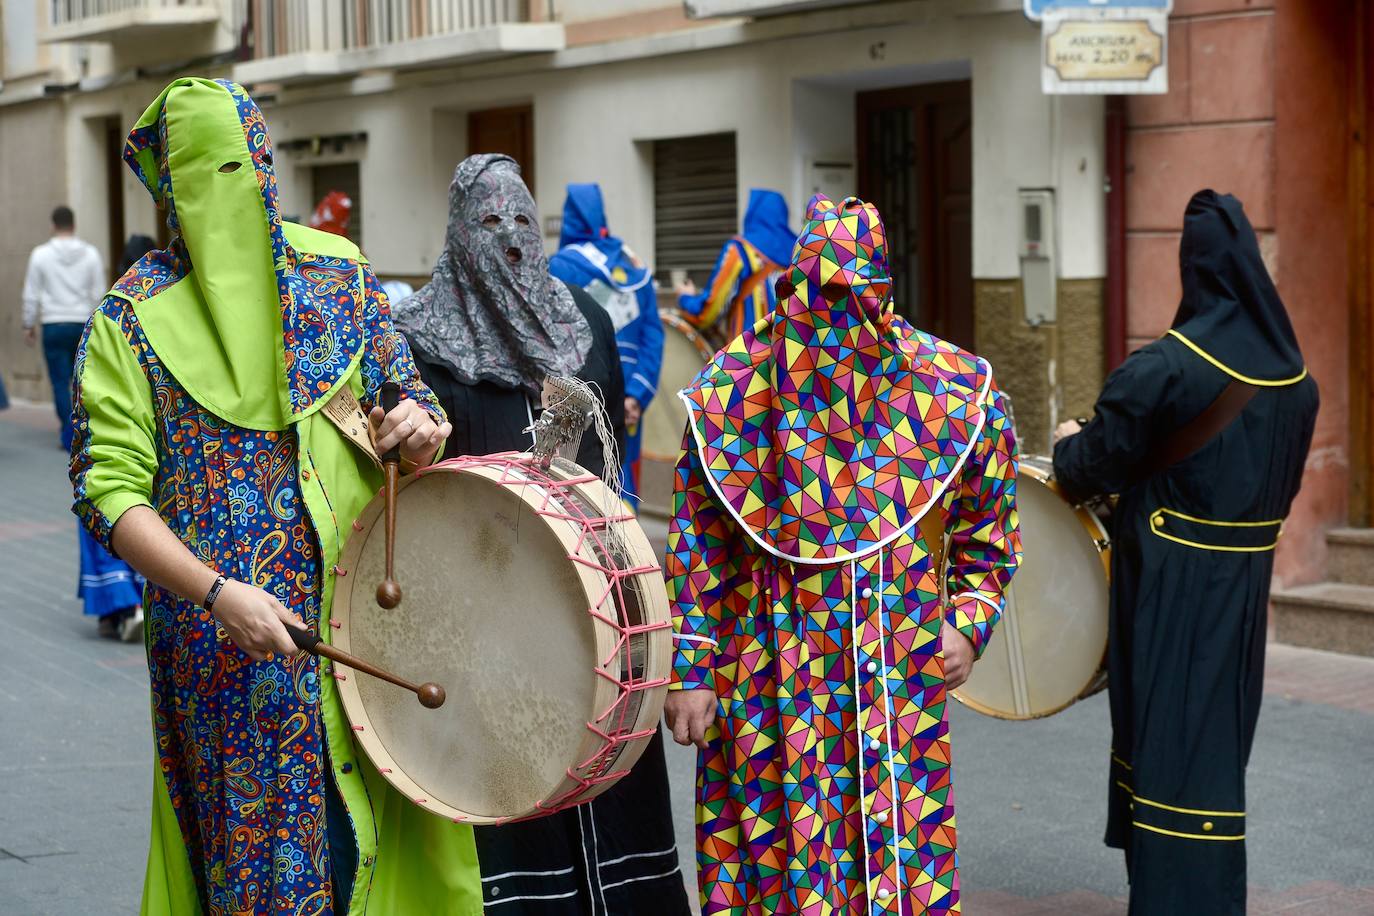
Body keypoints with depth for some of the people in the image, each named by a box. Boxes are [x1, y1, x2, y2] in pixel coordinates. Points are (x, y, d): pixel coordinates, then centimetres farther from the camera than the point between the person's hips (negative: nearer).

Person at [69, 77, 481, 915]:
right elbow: (110, 491, -8)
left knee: (389, 842, 5)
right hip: (229, 634, -3)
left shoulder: (337, 273, 8)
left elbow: (406, 390, 17)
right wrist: (216, 592, -21)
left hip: (364, 611, 3)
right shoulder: (134, 319, -2)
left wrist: (418, 425, -8)